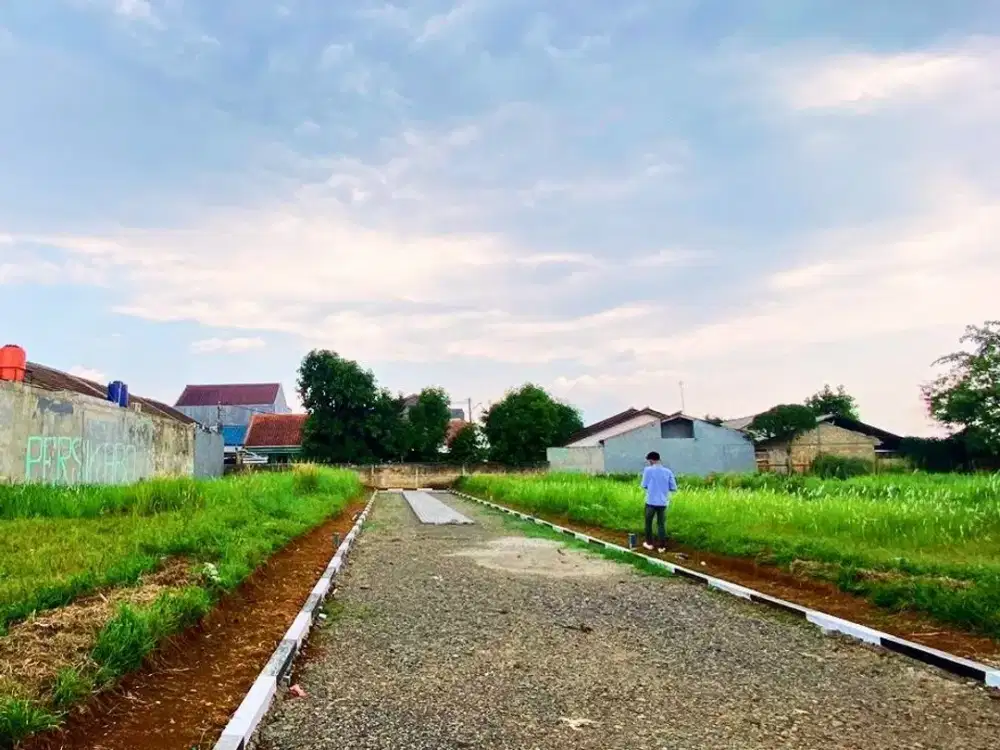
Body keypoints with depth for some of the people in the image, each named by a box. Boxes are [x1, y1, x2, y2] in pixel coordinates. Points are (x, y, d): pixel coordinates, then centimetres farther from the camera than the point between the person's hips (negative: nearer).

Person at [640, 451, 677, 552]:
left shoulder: (648, 470, -7)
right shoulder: (668, 471, -1)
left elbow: (644, 485, -3)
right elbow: (674, 488, 0)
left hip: (651, 502, -2)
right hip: (663, 503, 2)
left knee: (648, 523, 16)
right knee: (661, 524, 9)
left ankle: (649, 543, 24)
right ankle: (661, 546, 8)